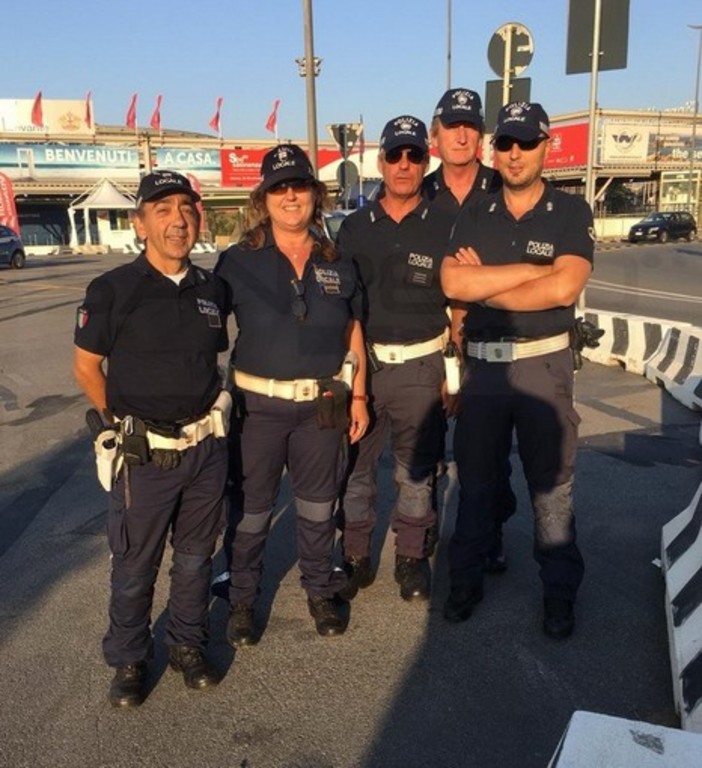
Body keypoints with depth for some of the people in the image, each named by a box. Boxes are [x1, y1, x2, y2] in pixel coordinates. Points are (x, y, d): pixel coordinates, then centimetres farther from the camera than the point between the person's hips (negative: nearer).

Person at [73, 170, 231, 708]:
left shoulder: (213, 289, 3)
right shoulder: (113, 291, -10)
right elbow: (86, 367, 0)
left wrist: (212, 409, 10)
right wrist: (123, 420, 0)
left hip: (207, 448, 4)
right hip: (144, 455, -3)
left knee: (195, 556, 18)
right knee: (134, 566, 10)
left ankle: (188, 645, 38)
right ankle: (129, 660, 32)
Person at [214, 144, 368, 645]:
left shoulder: (337, 263, 4)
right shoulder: (238, 262, -5)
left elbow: (354, 335, 10)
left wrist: (358, 397, 6)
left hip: (322, 405, 3)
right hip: (257, 405, -2)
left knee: (319, 506, 15)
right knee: (251, 510, 8)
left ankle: (320, 589, 35)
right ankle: (242, 598, 28)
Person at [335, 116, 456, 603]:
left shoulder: (444, 228, 1)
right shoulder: (355, 228, 6)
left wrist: (453, 375, 0)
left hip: (421, 366, -1)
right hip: (363, 362, 1)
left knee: (417, 469, 10)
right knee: (356, 465, 7)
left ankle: (412, 557, 28)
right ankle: (356, 558, 24)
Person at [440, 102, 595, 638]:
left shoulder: (571, 212, -2)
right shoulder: (473, 218, 6)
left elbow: (564, 289, -18)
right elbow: (453, 283, -12)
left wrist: (484, 285, -10)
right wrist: (535, 269, -14)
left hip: (544, 365, -2)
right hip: (482, 367, 3)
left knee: (552, 486, 8)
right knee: (475, 482, 13)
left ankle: (560, 591, 25)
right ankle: (466, 580, 30)